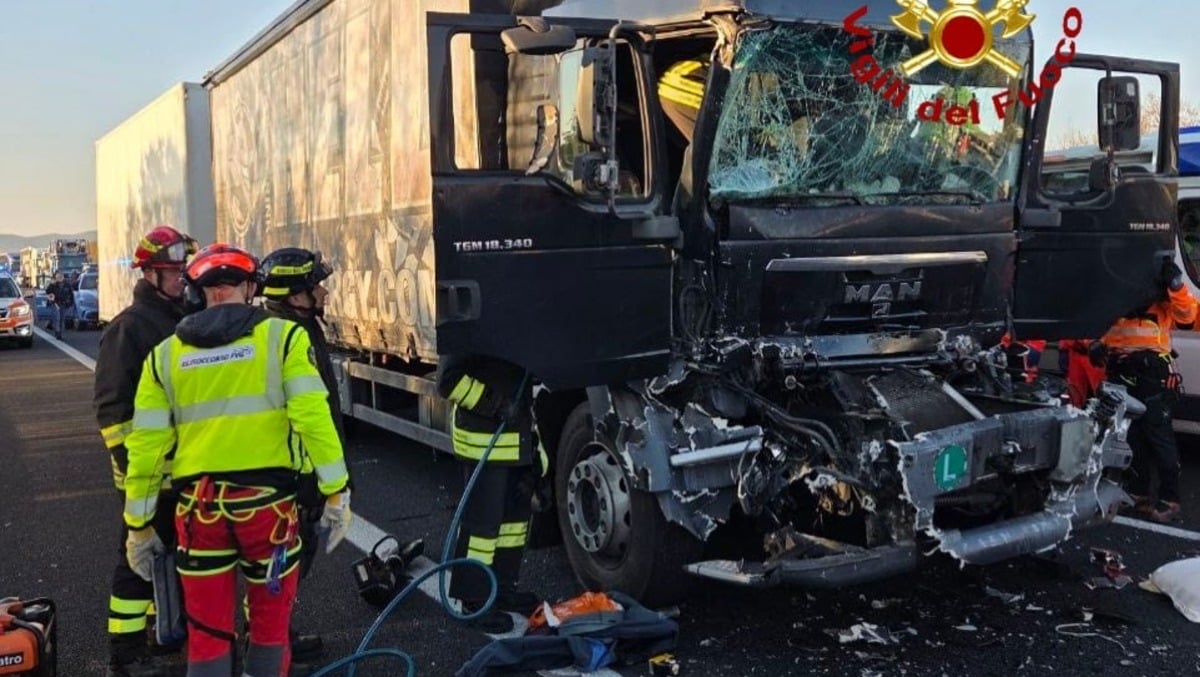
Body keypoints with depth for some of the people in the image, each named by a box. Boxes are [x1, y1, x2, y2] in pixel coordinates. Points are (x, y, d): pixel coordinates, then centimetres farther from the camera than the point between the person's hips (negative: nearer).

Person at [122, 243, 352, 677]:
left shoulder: (165, 353, 6)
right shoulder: (283, 336, -2)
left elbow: (146, 444, 5)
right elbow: (313, 417, -11)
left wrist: (138, 523, 13)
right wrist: (336, 492, -5)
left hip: (198, 506, 2)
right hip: (267, 499, -2)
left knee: (207, 632, 14)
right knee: (270, 623, 15)